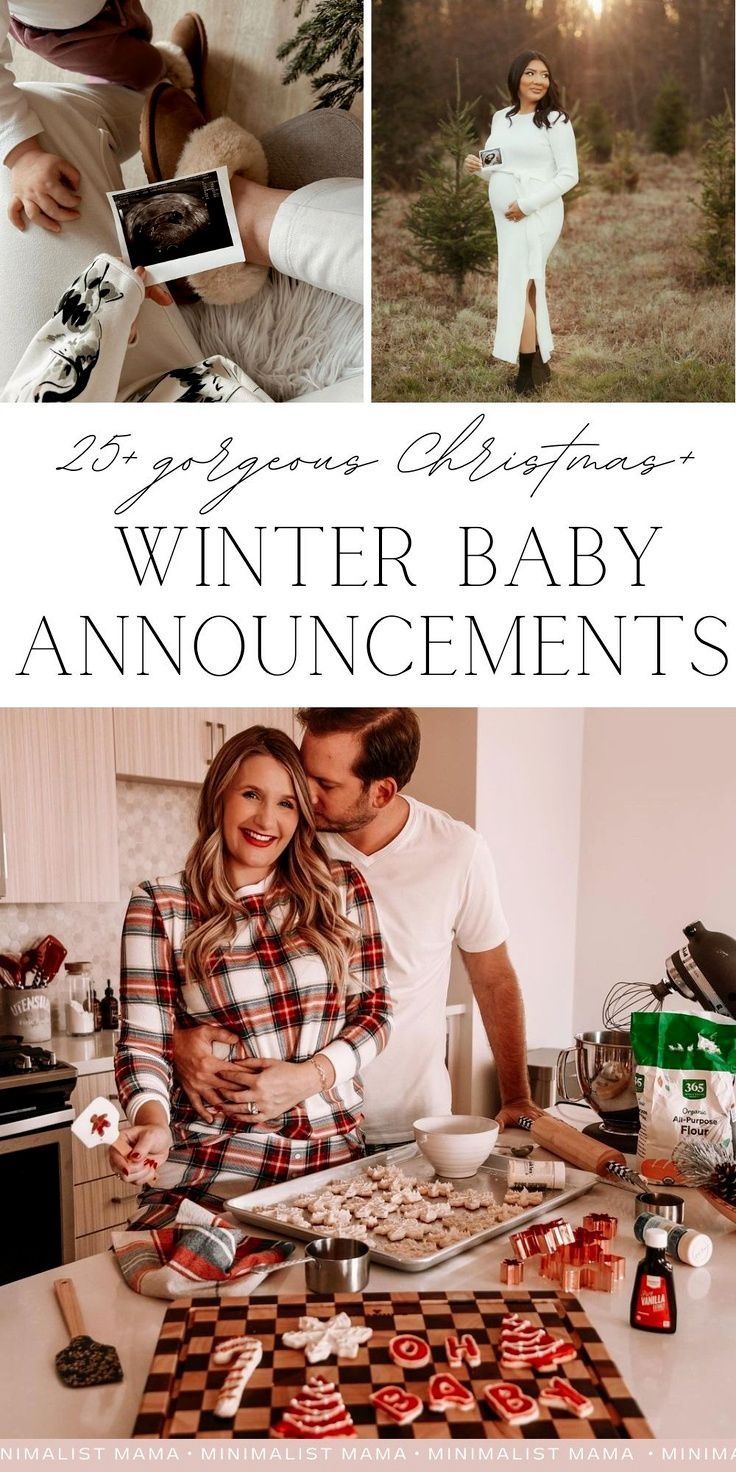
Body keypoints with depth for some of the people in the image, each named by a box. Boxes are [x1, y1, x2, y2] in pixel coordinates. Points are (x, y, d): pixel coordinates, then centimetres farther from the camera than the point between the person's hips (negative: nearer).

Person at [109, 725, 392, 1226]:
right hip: (214, 1169, -2)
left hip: (338, 1152, 2)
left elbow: (374, 1009, 5)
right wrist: (153, 1123, -24)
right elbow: (143, 1046, -4)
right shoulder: (160, 908, -2)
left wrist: (309, 1076, -11)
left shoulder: (341, 888, 3)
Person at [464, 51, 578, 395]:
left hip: (536, 216, -7)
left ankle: (528, 371, 0)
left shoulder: (555, 120, -7)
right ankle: (539, 363, 19)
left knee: (516, 290, -8)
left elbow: (569, 175, -11)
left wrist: (527, 204, -18)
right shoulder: (500, 118, 12)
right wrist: (479, 168, -2)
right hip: (505, 217, 7)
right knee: (528, 288, 11)